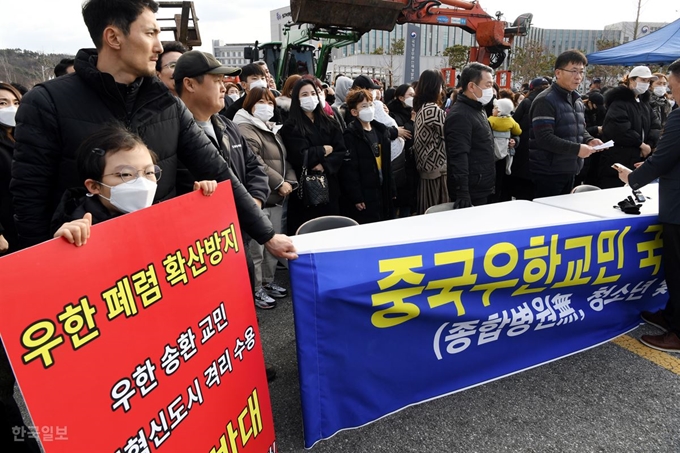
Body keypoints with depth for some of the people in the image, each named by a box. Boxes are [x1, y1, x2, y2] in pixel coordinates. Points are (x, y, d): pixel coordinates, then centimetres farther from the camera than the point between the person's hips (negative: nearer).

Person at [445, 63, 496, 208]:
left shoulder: (479, 110, 15)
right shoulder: (460, 115, -17)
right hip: (471, 195, -10)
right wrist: (462, 194, -32)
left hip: (483, 191, 10)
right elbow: (459, 157, -26)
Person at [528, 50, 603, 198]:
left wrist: (589, 140, 2)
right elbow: (544, 138, -24)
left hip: (569, 171, 9)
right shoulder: (545, 101, -15)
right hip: (548, 173, -9)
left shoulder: (577, 100, 16)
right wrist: (576, 149, -23)